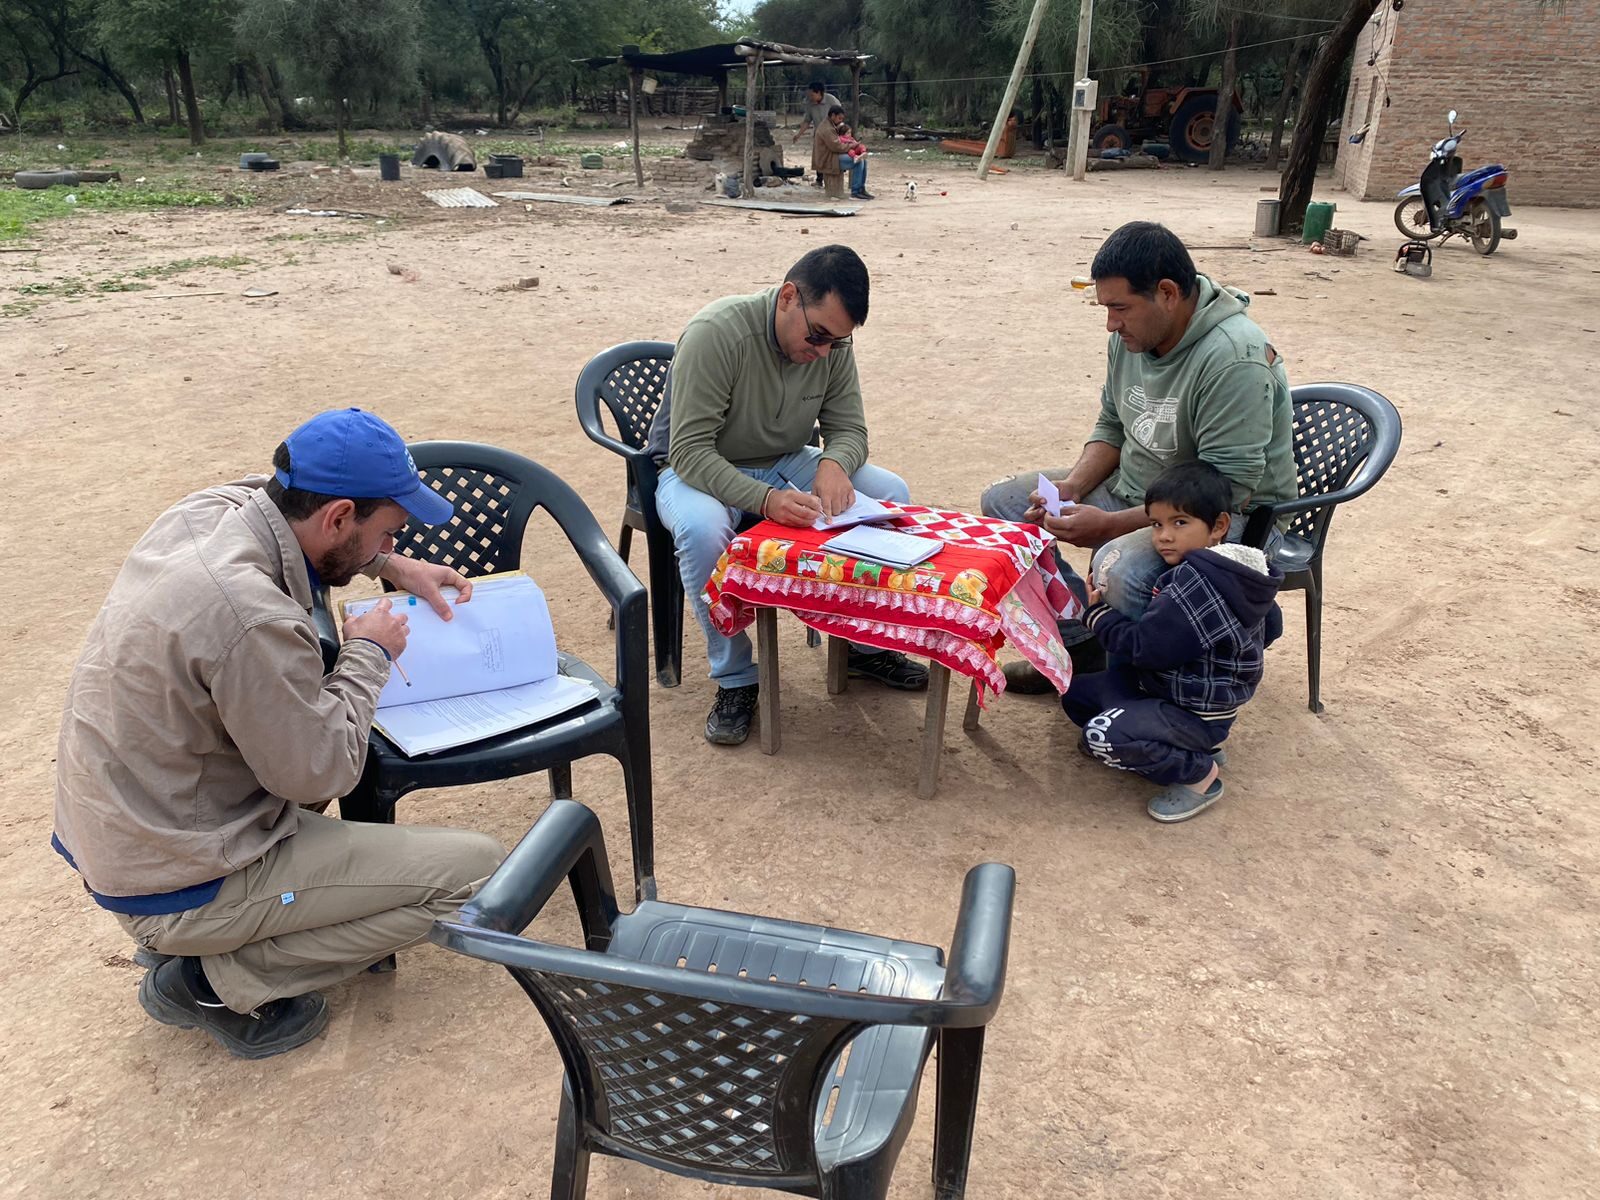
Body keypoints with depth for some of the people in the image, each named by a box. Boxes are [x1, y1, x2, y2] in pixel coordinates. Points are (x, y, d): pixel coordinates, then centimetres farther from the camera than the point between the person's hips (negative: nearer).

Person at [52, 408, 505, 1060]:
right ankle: (219, 979, -1)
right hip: (176, 888, -9)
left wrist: (394, 565, 11)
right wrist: (368, 653, -6)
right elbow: (320, 772, -19)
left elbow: (279, 503, 19)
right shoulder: (254, 619, -32)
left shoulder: (205, 509, -6)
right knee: (475, 866, -10)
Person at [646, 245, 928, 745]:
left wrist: (834, 464, -27)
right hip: (699, 473, -5)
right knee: (704, 530, -40)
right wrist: (764, 499, -45)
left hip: (786, 465, 5)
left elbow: (849, 428, -2)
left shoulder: (832, 341, -9)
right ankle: (734, 679, -18)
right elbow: (689, 451, -29)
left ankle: (865, 644, 5)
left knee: (893, 494, -13)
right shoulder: (716, 333, -27)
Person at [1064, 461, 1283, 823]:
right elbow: (1271, 626, 16)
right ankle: (1198, 748, 11)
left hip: (1194, 714, -11)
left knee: (1101, 738, -28)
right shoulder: (1244, 573, 1)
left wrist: (1098, 611, -10)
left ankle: (1198, 774, -5)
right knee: (1076, 693, 13)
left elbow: (1143, 647, -25)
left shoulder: (1193, 583, -29)